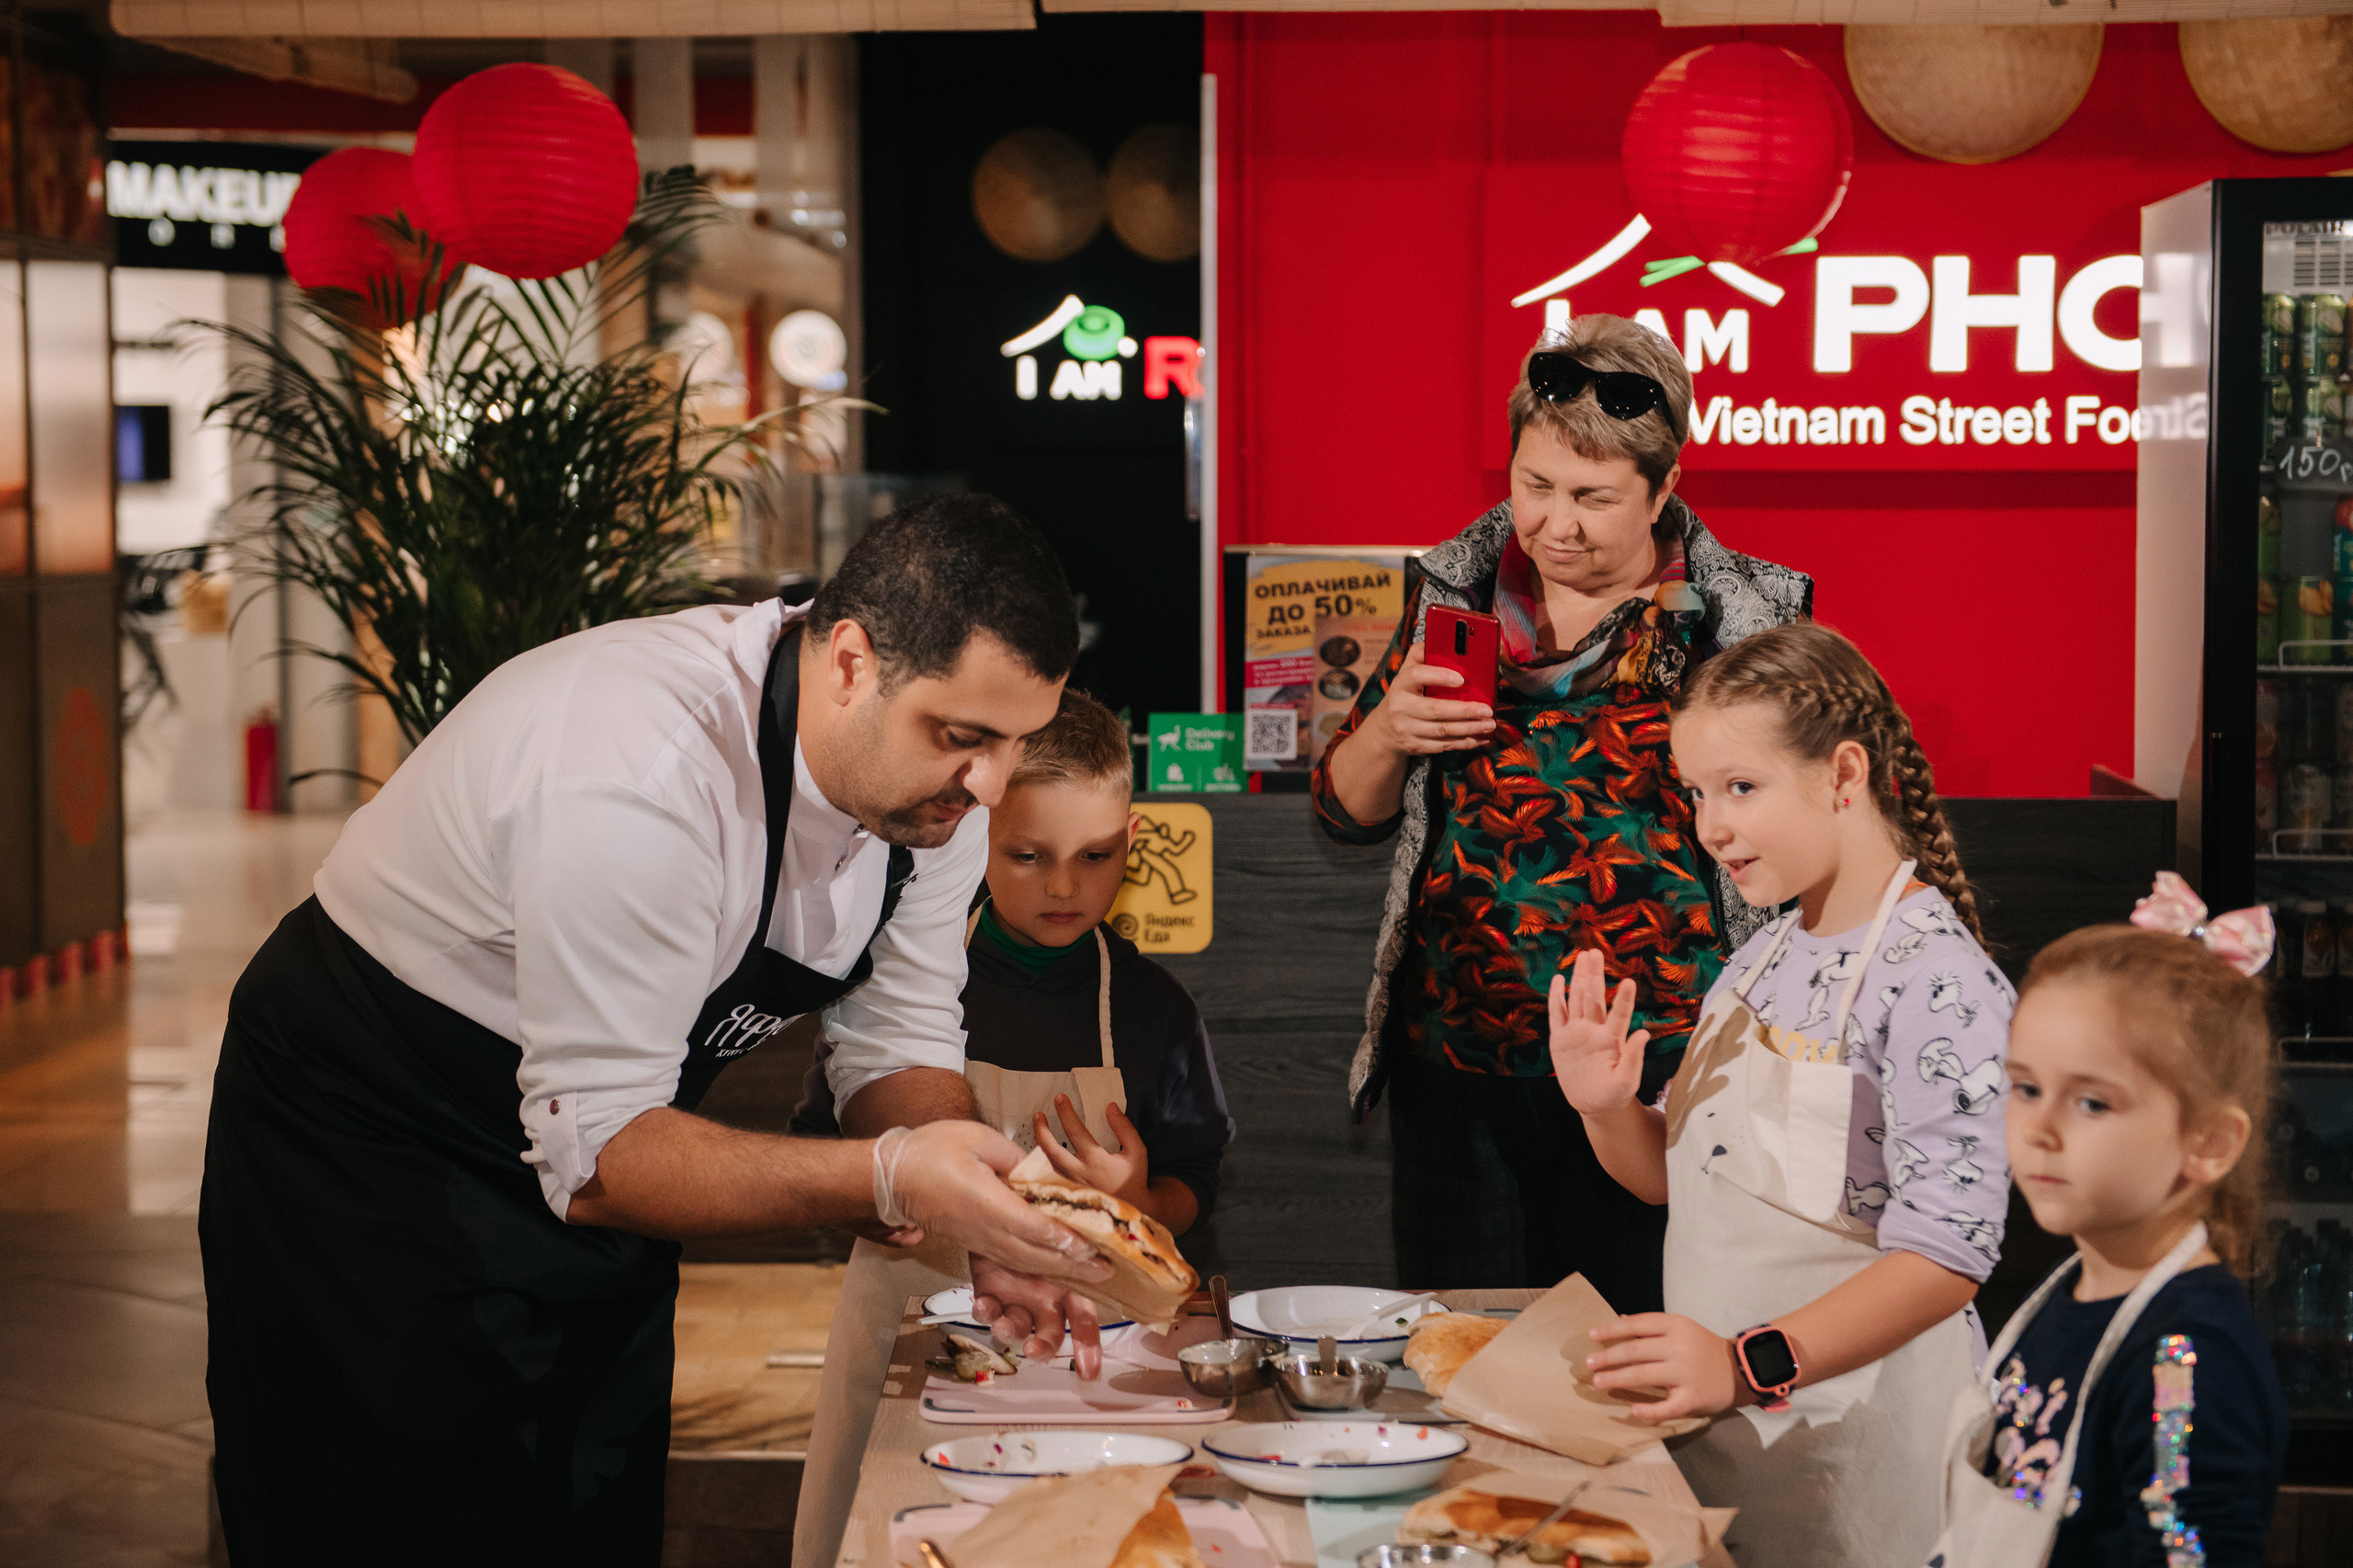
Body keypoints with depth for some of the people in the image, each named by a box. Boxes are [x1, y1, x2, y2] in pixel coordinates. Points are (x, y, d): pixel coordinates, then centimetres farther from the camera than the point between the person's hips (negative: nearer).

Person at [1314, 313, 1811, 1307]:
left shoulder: (1739, 621, -2)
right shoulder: (1456, 594, 7)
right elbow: (1348, 811, 15)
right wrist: (1388, 731, -7)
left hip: (1660, 1078, -3)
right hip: (1457, 1070, 3)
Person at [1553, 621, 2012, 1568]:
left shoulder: (1937, 981, -18)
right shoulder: (1762, 959, 7)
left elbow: (1946, 1256, -25)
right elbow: (1678, 1174, 16)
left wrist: (1750, 1363, -34)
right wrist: (1608, 1110, -5)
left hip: (1849, 1438, -7)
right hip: (1713, 1419, 7)